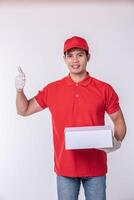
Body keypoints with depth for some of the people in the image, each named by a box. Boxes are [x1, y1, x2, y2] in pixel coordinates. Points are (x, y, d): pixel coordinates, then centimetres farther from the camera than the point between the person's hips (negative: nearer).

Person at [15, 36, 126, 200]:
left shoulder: (104, 89, -4)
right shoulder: (52, 90, 0)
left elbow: (119, 121, 3)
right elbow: (24, 110, 8)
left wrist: (117, 142, -17)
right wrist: (19, 90, -10)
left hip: (95, 166, -1)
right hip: (65, 166, 1)